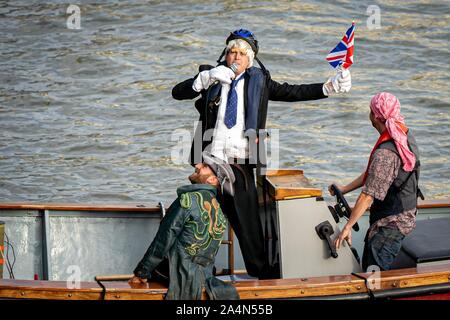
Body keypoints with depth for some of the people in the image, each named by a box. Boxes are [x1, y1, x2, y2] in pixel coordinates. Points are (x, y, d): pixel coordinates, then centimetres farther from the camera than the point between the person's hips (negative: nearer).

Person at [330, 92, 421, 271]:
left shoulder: (385, 153, -27)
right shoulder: (405, 135, 4)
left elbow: (368, 196, -26)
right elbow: (372, 173, 14)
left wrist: (348, 227, -20)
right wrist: (345, 189, 16)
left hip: (391, 222, -10)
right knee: (368, 265, 18)